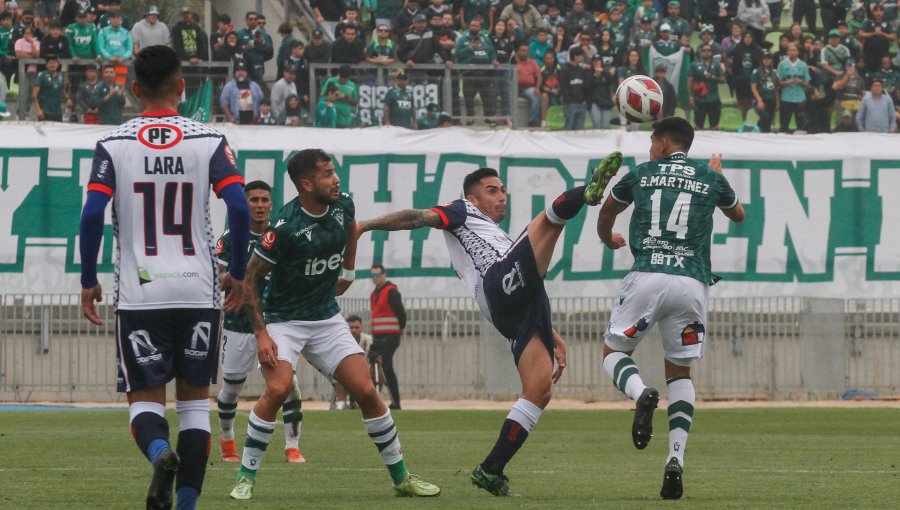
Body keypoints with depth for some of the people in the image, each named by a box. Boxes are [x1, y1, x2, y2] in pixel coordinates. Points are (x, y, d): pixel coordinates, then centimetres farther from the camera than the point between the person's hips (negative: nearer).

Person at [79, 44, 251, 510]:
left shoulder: (113, 144, -1)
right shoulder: (209, 141, 0)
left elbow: (92, 214, -9)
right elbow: (239, 207, -8)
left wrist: (88, 281, 2)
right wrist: (237, 274, 4)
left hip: (139, 294, -1)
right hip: (198, 292, 1)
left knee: (145, 398, 6)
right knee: (194, 398, 11)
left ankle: (159, 450, -27)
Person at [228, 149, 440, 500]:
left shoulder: (343, 207, -5)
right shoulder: (284, 227, -23)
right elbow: (251, 278, -15)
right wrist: (260, 333, -19)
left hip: (327, 319, 5)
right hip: (284, 321, -5)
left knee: (366, 391, -2)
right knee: (278, 389, -27)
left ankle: (401, 477, 11)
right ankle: (246, 477, -13)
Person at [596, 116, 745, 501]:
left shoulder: (642, 174, 12)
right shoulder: (711, 178, 13)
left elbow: (606, 213, 32)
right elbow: (738, 214, 35)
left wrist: (608, 239, 55)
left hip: (647, 278, -2)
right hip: (692, 282, 2)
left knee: (613, 352, 15)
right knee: (680, 372, 16)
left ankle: (641, 394, -21)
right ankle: (676, 459, -2)